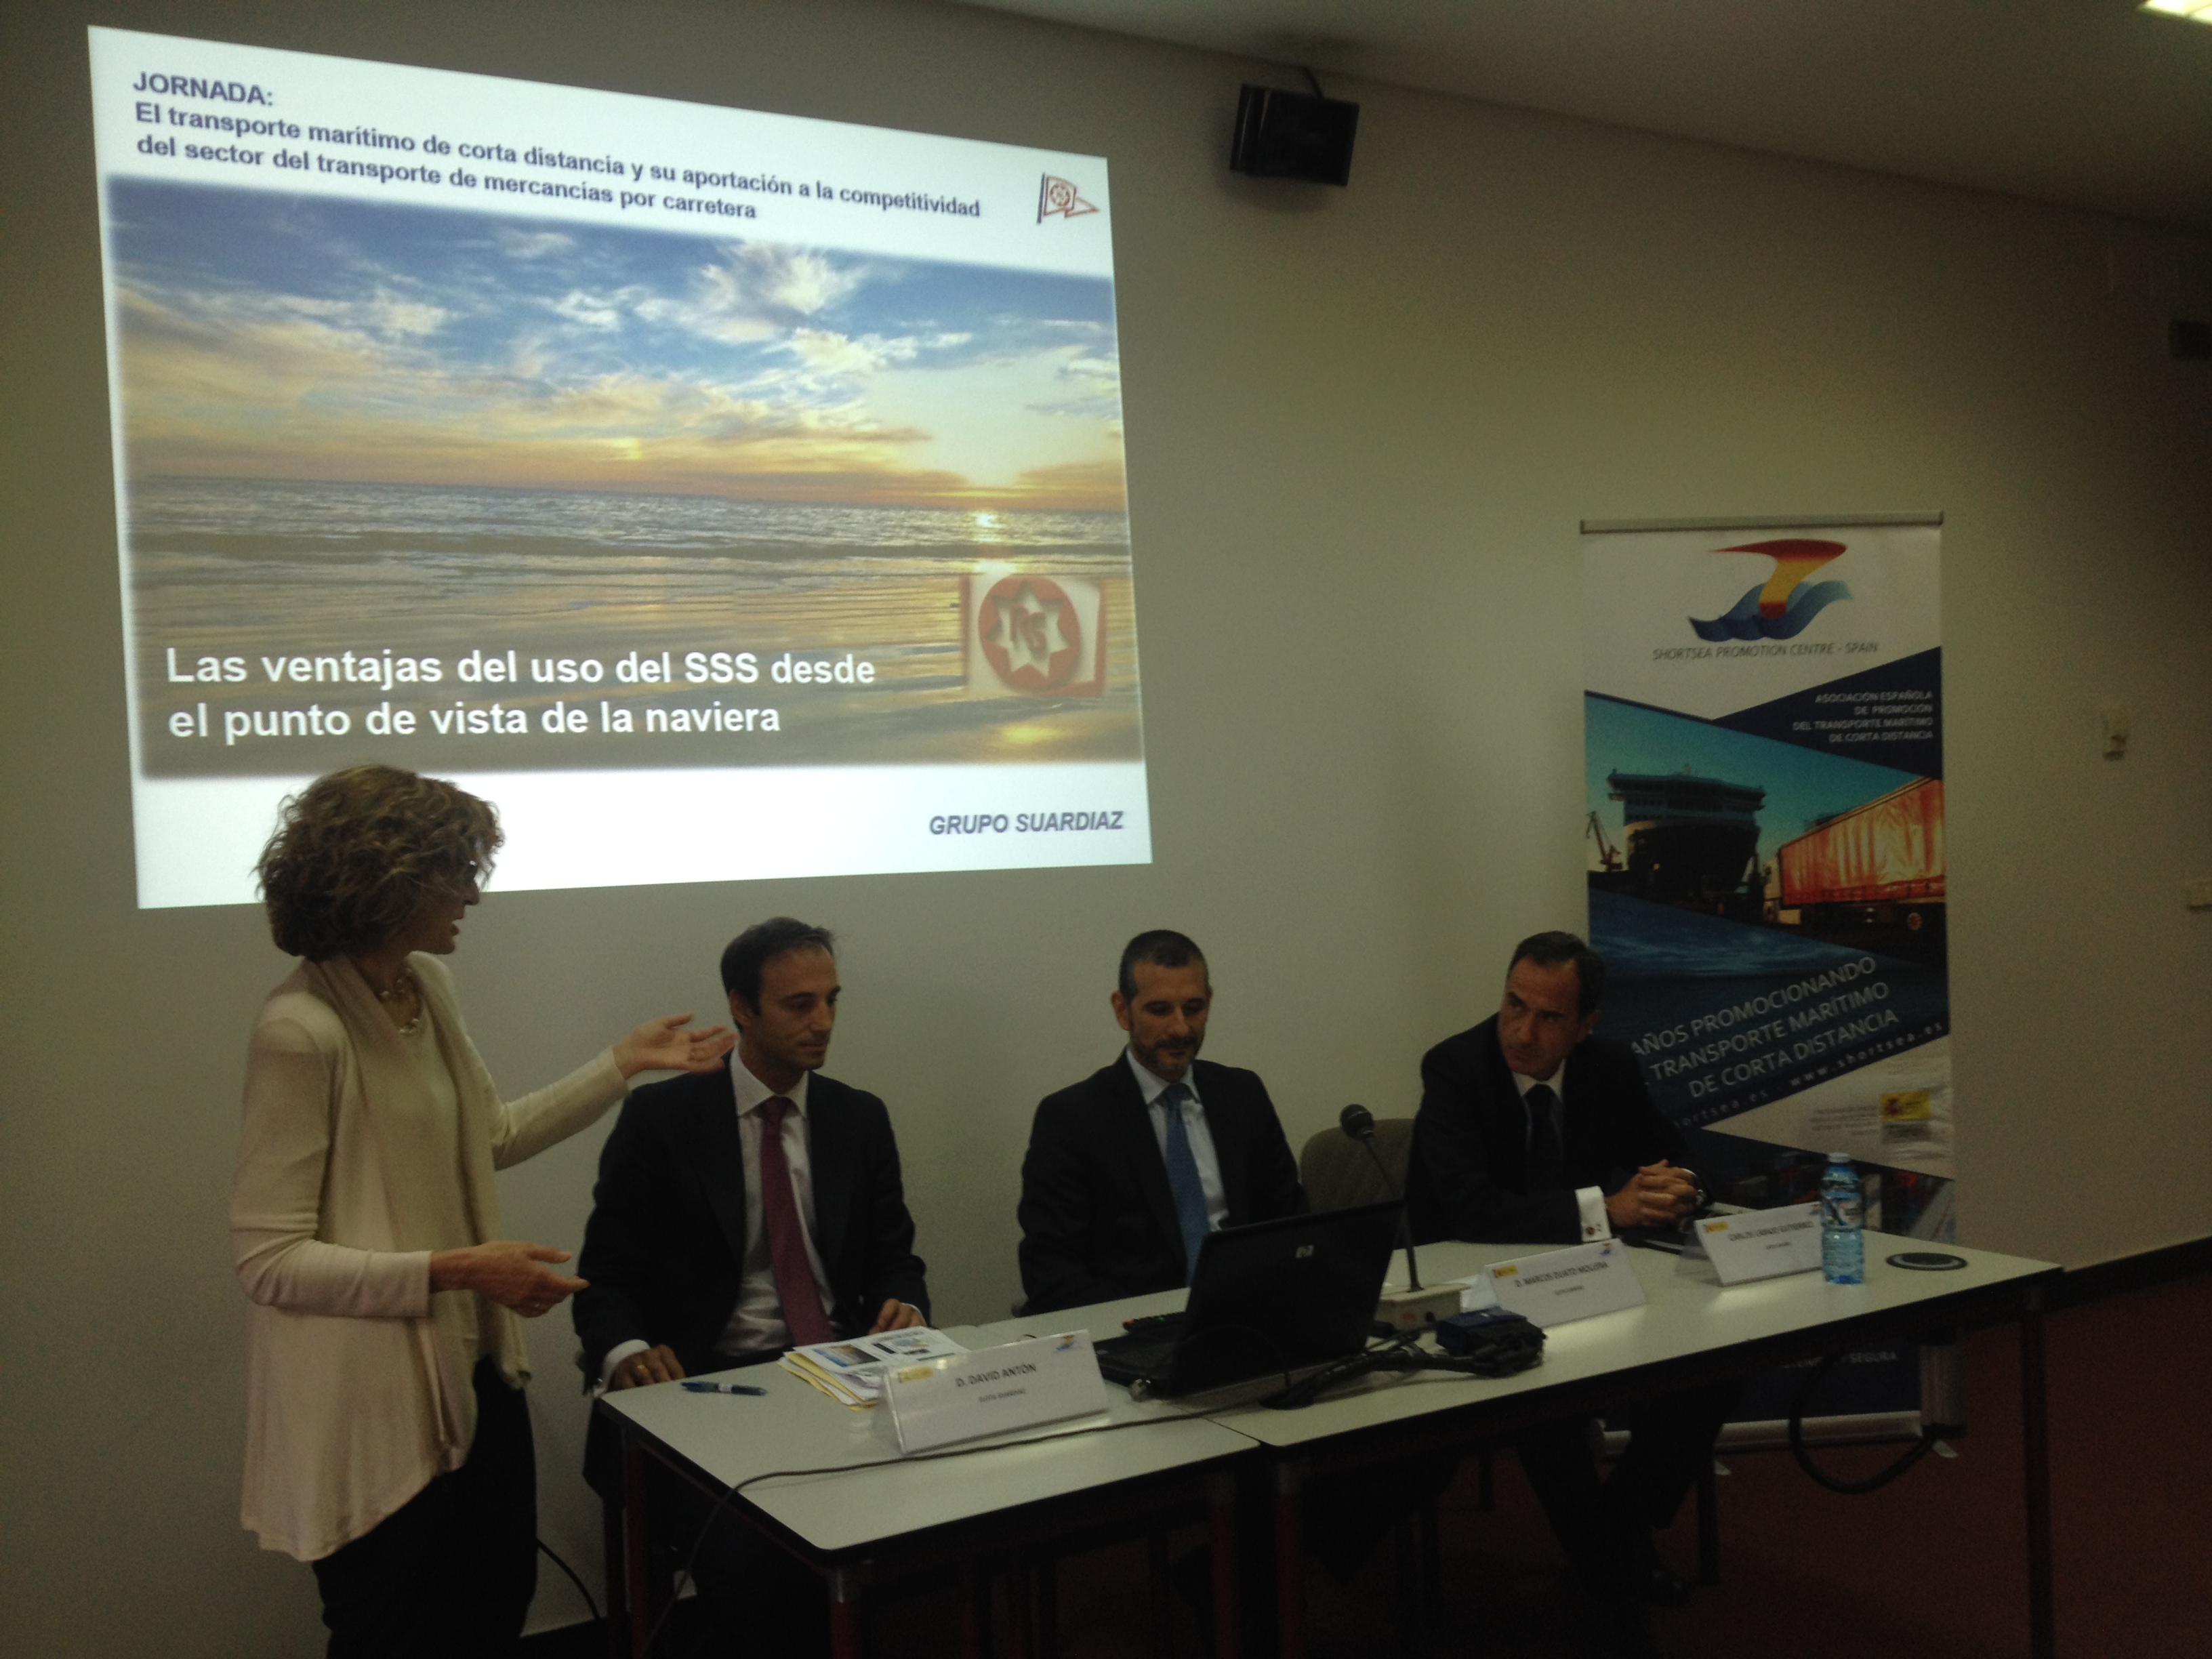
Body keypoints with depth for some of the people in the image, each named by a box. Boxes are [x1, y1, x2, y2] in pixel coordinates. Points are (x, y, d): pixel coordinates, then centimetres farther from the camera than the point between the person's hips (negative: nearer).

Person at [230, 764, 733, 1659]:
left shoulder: (427, 987, 3)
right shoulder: (301, 1032, -23)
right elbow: (269, 1258, -21)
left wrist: (626, 1062, 16)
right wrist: (455, 1270, -25)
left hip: (472, 1374, 8)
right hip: (374, 1411, -8)